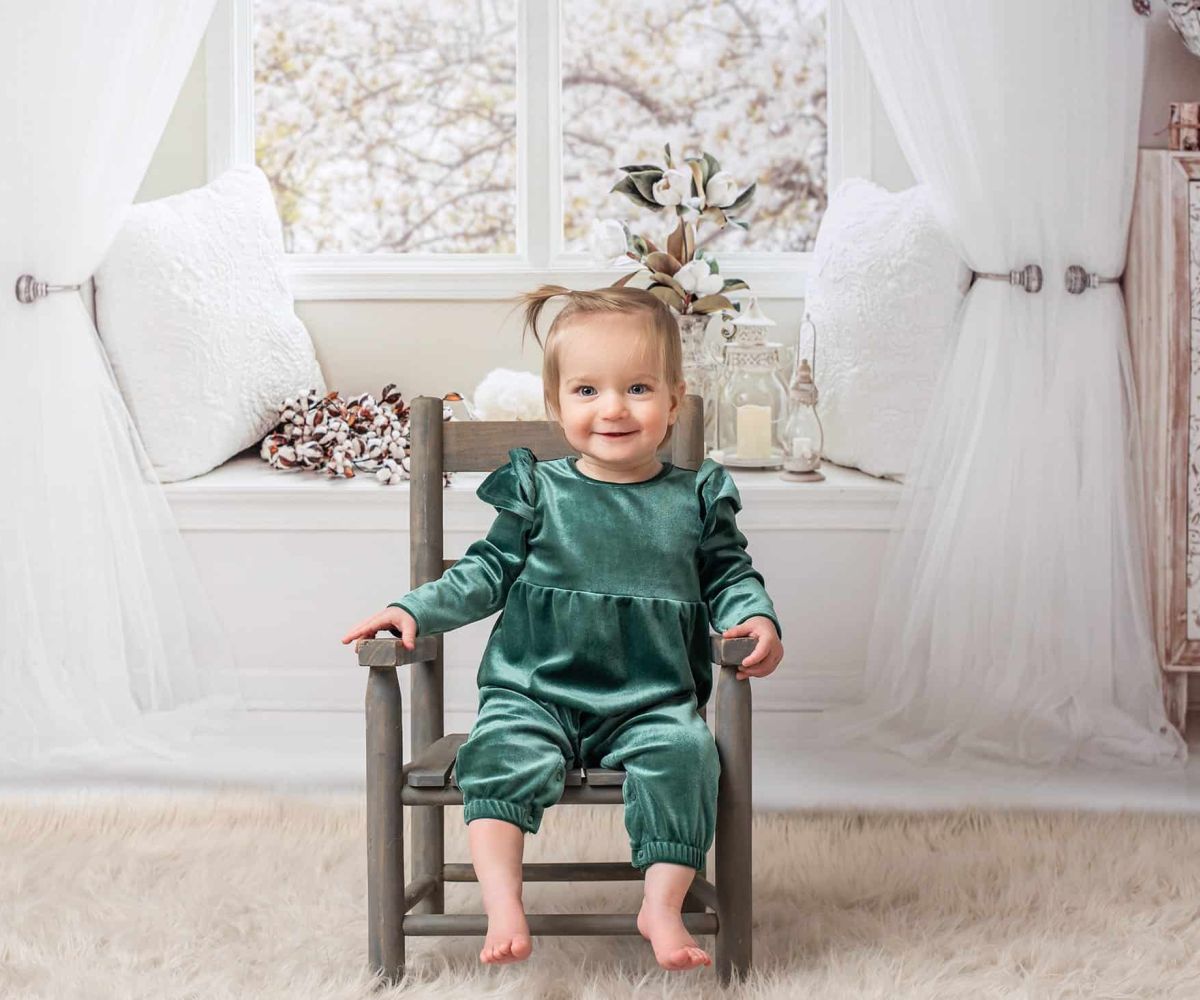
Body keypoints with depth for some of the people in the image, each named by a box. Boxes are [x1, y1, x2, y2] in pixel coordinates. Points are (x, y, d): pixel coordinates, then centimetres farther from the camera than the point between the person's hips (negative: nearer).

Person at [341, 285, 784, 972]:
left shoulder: (695, 500, 7)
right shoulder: (537, 492, 5)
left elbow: (728, 575, 14)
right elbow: (489, 572, 10)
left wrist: (755, 619, -7)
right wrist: (417, 611, -2)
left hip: (653, 701, 0)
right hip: (537, 691, 0)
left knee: (683, 753, -28)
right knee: (501, 753, -28)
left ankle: (663, 906, -20)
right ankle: (503, 906, -29)